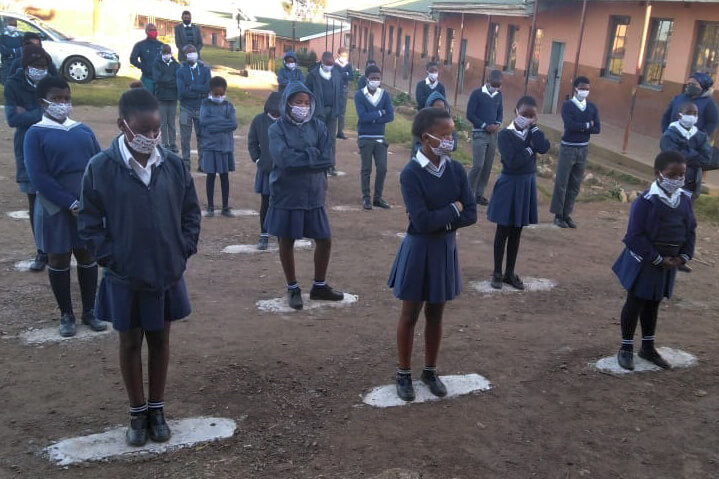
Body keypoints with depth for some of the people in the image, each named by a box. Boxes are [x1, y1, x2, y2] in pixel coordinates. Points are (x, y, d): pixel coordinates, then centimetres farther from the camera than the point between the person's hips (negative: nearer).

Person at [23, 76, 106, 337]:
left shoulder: (83, 130, 7)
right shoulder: (35, 134, -5)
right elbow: (38, 176, -12)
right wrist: (71, 203, -17)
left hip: (89, 206, 3)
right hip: (56, 209, -3)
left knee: (87, 256, 10)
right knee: (58, 259, 8)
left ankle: (89, 311, 24)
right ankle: (66, 314, 22)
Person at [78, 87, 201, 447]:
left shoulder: (173, 165, -6)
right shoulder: (101, 167, -11)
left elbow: (191, 213, 4)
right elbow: (89, 222, -4)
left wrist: (183, 253, -3)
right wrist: (111, 259, -10)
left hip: (167, 274, 2)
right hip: (124, 278, -1)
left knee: (160, 340, 14)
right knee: (130, 342, 12)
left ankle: (157, 409, 31)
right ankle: (137, 413, 29)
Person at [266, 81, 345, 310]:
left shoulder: (317, 126, 1)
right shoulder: (278, 128, -7)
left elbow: (327, 158, -9)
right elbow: (283, 158, -22)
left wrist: (299, 158, -14)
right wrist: (312, 155, -14)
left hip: (314, 195, 3)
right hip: (286, 195, -3)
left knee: (324, 240, 9)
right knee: (286, 242, 9)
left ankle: (319, 286, 29)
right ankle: (293, 288, 28)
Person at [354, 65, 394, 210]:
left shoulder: (385, 95, 1)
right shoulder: (359, 95, -7)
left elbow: (390, 116, -8)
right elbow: (362, 116, -18)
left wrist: (372, 118, -14)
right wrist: (379, 113, -11)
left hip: (380, 138, 3)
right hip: (365, 138, -3)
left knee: (382, 168, 1)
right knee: (366, 169, 3)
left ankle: (378, 197, 14)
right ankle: (366, 198, 14)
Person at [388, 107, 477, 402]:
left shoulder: (456, 170, -2)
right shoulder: (410, 173, -16)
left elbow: (471, 215, -7)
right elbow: (422, 221, -24)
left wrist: (438, 220, -16)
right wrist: (454, 209, -13)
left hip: (445, 250, 4)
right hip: (418, 251, -4)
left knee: (436, 314, 16)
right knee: (410, 315, 10)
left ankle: (430, 371, 33)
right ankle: (404, 374, 26)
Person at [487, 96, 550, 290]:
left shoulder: (532, 133, 3)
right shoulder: (505, 134, -12)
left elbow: (544, 148, -17)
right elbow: (512, 161, -22)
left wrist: (533, 126, -13)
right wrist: (530, 149, -12)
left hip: (527, 185, 5)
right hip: (509, 184, -5)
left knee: (516, 232, 13)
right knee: (503, 231, 6)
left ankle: (510, 273, 24)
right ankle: (497, 273, 19)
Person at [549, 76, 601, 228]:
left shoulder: (592, 107, 6)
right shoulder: (567, 105, -6)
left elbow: (597, 129, -3)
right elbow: (569, 125, -21)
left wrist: (578, 128, -13)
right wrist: (587, 125, -9)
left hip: (583, 149, 4)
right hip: (568, 148, -4)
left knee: (575, 185, 7)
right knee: (562, 182, -2)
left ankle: (567, 214, 16)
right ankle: (558, 214, 6)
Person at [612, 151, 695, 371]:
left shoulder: (685, 199, 1)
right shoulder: (646, 201, -20)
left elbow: (691, 230, 9)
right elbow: (635, 236, -20)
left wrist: (683, 256, -3)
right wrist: (658, 259, -17)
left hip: (669, 262, 6)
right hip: (644, 262, -6)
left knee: (653, 304, 18)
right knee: (635, 303, 5)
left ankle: (647, 347, 32)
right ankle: (626, 349, 19)